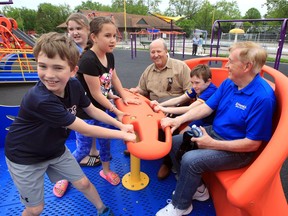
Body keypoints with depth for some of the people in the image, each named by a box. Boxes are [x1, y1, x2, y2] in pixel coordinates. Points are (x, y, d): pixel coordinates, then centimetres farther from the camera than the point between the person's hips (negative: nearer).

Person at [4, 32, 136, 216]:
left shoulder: (74, 85, -18)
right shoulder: (40, 99, -38)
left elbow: (93, 110, -2)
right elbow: (85, 130, -34)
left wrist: (121, 125, -10)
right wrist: (122, 135, -25)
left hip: (55, 149, 5)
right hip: (25, 157, -5)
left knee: (83, 183, 14)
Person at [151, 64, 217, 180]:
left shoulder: (211, 91, -24)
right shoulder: (198, 88, 0)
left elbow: (189, 109, -32)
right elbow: (179, 99, -2)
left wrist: (164, 109, -32)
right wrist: (159, 104, -17)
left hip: (207, 124, -8)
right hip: (197, 119, 8)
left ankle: (168, 163, 0)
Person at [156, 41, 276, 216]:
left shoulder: (262, 97, -26)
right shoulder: (228, 83, -3)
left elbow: (253, 144, -23)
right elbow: (206, 107, 2)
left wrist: (212, 144, -21)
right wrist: (179, 120, -10)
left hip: (238, 150, -8)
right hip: (215, 133, 8)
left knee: (190, 160, -26)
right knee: (174, 142, 2)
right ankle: (196, 187, 18)